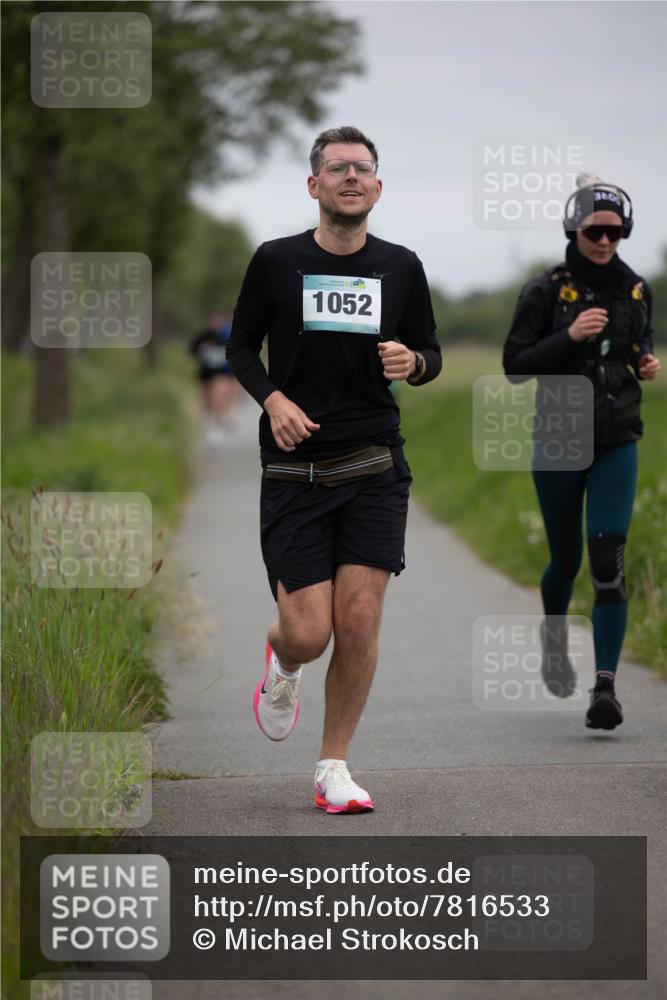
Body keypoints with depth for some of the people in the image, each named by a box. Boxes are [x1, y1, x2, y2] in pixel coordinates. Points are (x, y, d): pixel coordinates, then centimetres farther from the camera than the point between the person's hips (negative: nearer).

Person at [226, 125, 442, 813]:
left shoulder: (401, 267, 5)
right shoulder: (276, 261, 0)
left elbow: (430, 354, 15)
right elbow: (241, 346, 9)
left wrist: (413, 362, -9)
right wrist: (273, 398, -9)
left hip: (375, 470, 1)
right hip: (294, 472, -1)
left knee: (359, 621, -7)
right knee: (308, 633, -8)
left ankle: (333, 769, 8)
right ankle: (280, 666, 31)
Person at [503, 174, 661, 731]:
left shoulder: (636, 289, 5)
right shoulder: (547, 291, -6)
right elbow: (515, 365, -8)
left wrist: (647, 364, 0)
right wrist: (569, 336, -20)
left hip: (617, 442, 1)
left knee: (608, 562, -13)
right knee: (566, 559, 11)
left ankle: (606, 686, -15)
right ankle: (554, 632, 45)